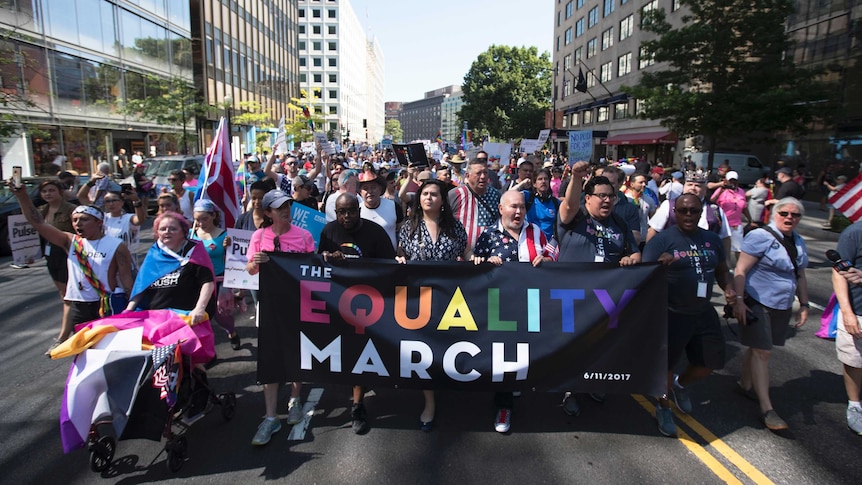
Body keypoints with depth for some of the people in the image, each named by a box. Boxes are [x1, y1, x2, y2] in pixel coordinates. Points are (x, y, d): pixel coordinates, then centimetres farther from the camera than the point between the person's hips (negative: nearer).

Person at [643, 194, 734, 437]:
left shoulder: (712, 239, 5)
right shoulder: (662, 240, -13)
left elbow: (721, 270, 18)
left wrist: (728, 288, -2)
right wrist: (659, 264, -40)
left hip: (703, 312, 6)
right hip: (671, 315, -6)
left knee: (711, 361, 16)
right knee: (666, 364, 6)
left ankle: (680, 384, 46)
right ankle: (663, 407, 32)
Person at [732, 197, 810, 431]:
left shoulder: (798, 242, 11)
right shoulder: (760, 237, -13)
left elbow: (800, 276, 20)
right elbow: (740, 270, -17)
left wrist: (804, 305, 18)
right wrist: (738, 300, -23)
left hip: (782, 306, 7)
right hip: (757, 304, -7)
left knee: (758, 347, 14)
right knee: (761, 351, -7)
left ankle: (746, 384, 32)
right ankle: (766, 408, -4)